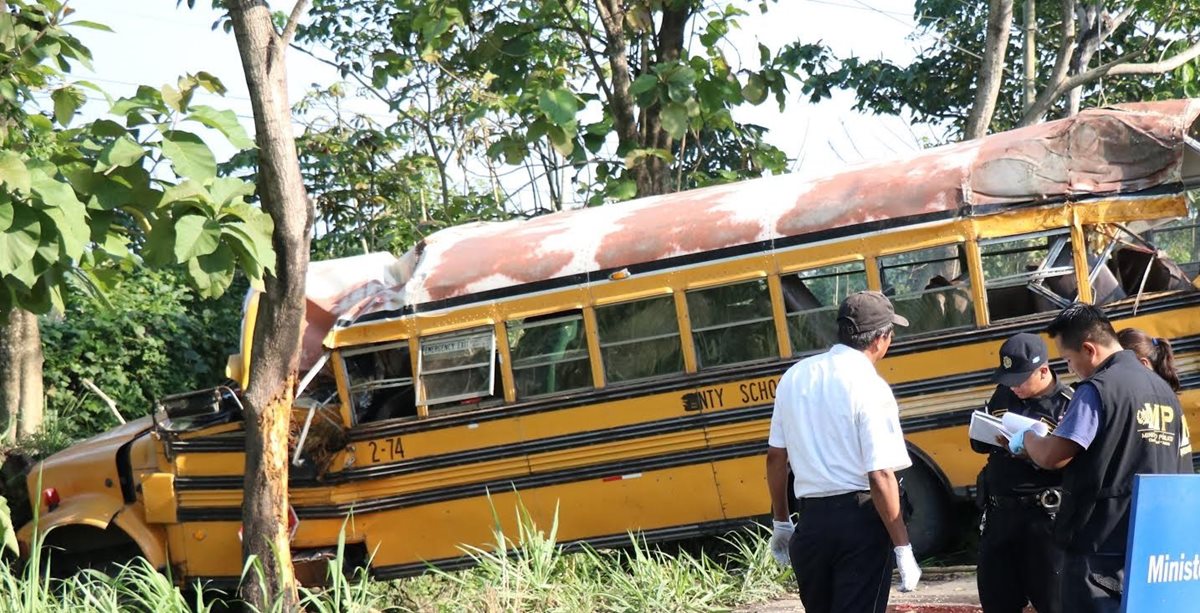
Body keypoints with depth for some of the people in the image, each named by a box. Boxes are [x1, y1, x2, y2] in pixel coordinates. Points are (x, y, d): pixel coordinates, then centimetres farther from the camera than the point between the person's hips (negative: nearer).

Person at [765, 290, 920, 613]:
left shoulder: (794, 377, 5)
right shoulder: (870, 388, -13)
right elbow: (881, 476, -19)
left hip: (812, 519, 6)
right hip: (861, 519, -6)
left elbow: (775, 456, 11)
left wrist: (781, 522, 22)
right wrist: (902, 548, -14)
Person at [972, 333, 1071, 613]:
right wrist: (996, 440, -5)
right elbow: (978, 442, 17)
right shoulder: (1002, 395, 10)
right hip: (999, 513, 6)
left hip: (1044, 516, -6)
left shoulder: (1068, 404, -10)